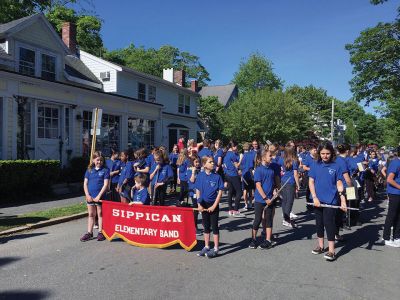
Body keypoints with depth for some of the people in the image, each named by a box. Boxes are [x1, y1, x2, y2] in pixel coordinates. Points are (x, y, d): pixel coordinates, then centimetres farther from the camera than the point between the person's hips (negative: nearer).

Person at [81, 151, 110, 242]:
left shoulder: (105, 170, -3)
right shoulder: (89, 170, 8)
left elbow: (106, 184, -9)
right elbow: (85, 183, 7)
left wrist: (99, 196, -14)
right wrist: (87, 195, -5)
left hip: (100, 197, -4)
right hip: (90, 196, 4)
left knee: (100, 214, 5)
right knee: (91, 214, 12)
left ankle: (100, 233, 13)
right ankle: (89, 233, 20)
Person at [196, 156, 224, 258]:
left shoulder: (217, 176, -8)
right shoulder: (200, 176, -2)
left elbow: (220, 192, -8)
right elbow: (197, 191, 3)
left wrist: (214, 205, -13)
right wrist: (199, 204, -4)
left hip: (213, 205, -3)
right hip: (204, 205, 3)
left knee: (214, 226, 4)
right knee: (206, 226, 14)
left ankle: (216, 249, 13)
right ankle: (206, 247, 27)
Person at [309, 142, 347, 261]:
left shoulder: (335, 166, -2)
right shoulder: (315, 165, 1)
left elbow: (339, 184, -1)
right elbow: (311, 182, 2)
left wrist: (343, 200, -9)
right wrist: (314, 197, -7)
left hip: (331, 201, -3)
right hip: (318, 200, 3)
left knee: (329, 223, -5)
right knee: (319, 223, 14)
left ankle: (331, 251, 2)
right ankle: (320, 246, 29)